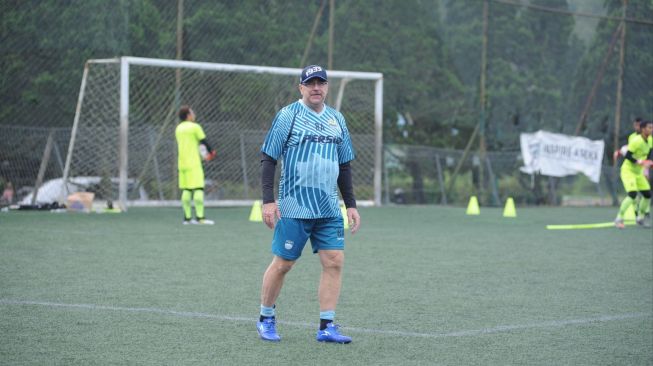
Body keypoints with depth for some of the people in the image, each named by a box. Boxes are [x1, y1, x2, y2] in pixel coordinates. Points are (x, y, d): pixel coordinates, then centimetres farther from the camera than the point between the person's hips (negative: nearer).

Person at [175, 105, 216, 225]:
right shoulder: (195, 127, -8)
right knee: (198, 189, -8)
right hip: (193, 163, -7)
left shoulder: (178, 128, 13)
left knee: (186, 190, 8)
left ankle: (187, 217, 7)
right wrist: (211, 152, 13)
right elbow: (204, 141, -6)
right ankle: (199, 216, -14)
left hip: (182, 163, 7)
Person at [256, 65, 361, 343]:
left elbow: (344, 166, 20)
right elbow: (268, 158, -5)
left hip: (329, 209, 5)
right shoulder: (288, 115, -4)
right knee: (283, 263, 0)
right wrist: (268, 201, -13)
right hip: (294, 208, -5)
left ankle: (326, 327, 0)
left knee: (334, 261, -4)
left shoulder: (337, 119, 13)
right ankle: (266, 319, 18)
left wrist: (351, 204, 15)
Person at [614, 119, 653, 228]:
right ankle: (619, 218, -14)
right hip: (628, 170, -8)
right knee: (632, 194, -24)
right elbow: (627, 156, -23)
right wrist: (638, 162, -34)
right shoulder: (636, 141, -23)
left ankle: (640, 217, 26)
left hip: (638, 172, 8)